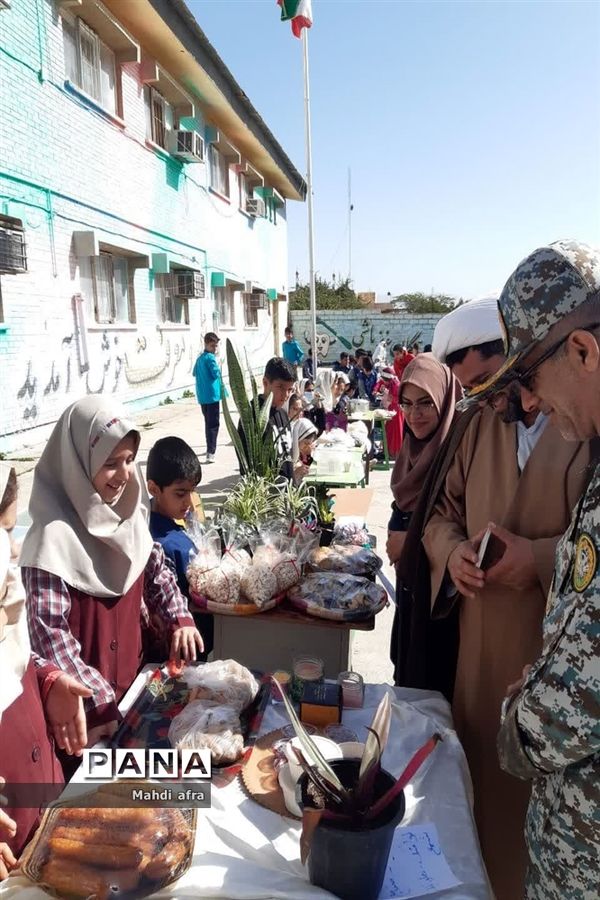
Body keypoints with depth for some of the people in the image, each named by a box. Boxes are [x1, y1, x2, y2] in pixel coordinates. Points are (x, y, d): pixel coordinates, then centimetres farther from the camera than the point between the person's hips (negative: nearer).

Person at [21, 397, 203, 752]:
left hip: (133, 675, 7)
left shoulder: (127, 510, -5)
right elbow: (49, 636, -26)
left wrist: (179, 618, -6)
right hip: (84, 706, -6)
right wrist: (97, 703, -26)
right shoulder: (55, 537, -26)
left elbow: (156, 569, 8)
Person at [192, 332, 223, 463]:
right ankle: (210, 452, -19)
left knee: (208, 422, 20)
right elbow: (217, 374, -14)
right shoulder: (211, 357, -11)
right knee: (213, 424, -10)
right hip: (212, 394, -9)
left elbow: (195, 373, 26)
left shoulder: (199, 358, 14)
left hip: (202, 396, 9)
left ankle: (210, 448, 31)